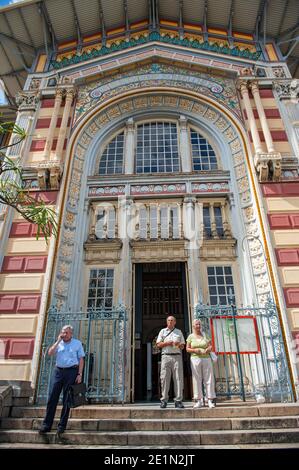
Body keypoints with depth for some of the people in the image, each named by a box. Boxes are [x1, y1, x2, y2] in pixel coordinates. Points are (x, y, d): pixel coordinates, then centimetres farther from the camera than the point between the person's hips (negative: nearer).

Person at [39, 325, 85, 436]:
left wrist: (79, 374, -7)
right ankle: (46, 425, 11)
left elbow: (81, 359, 1)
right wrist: (58, 341, -9)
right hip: (58, 371, 3)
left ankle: (62, 426, 14)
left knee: (66, 400, 3)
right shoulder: (58, 343, 11)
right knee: (52, 398, 1)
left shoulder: (77, 343, 3)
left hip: (71, 372, -2)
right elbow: (50, 353, -4)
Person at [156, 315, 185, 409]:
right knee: (165, 378, -4)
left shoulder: (179, 332, 19)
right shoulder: (162, 331, 15)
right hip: (166, 356, -1)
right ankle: (164, 400, 2)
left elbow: (183, 346, 17)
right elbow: (158, 344, 7)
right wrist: (167, 343, -7)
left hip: (177, 356, 1)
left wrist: (179, 344, -5)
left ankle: (178, 400, 1)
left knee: (178, 378, -4)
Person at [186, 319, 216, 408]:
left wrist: (208, 349, -13)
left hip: (206, 358, 1)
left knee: (209, 379, -2)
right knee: (197, 380, -2)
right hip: (195, 359, -1)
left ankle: (210, 400, 3)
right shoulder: (191, 336, 7)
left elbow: (210, 346, 9)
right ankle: (199, 400, 6)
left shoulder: (205, 335, 11)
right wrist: (194, 350, -12)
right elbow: (187, 349, 6)